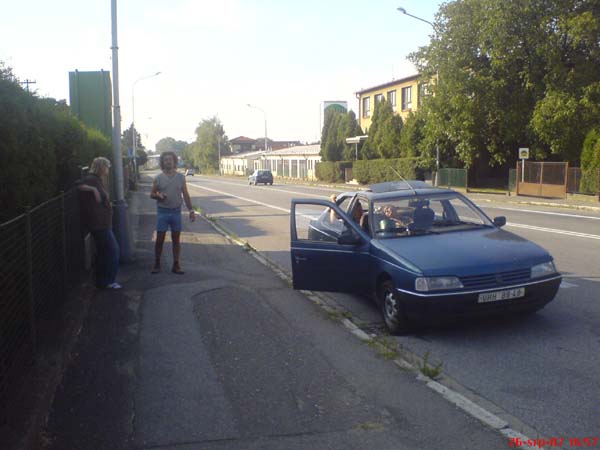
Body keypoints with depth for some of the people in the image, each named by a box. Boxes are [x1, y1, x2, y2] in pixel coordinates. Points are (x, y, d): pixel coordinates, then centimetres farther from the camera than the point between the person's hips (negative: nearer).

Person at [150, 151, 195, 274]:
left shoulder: (180, 177, 3)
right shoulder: (158, 178, 0)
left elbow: (185, 195, 6)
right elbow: (152, 194, 6)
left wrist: (191, 210, 0)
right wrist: (159, 196, -17)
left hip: (176, 212, 1)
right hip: (162, 212, -1)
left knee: (176, 240, 6)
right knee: (160, 239, 2)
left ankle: (176, 265, 14)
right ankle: (157, 264, 16)